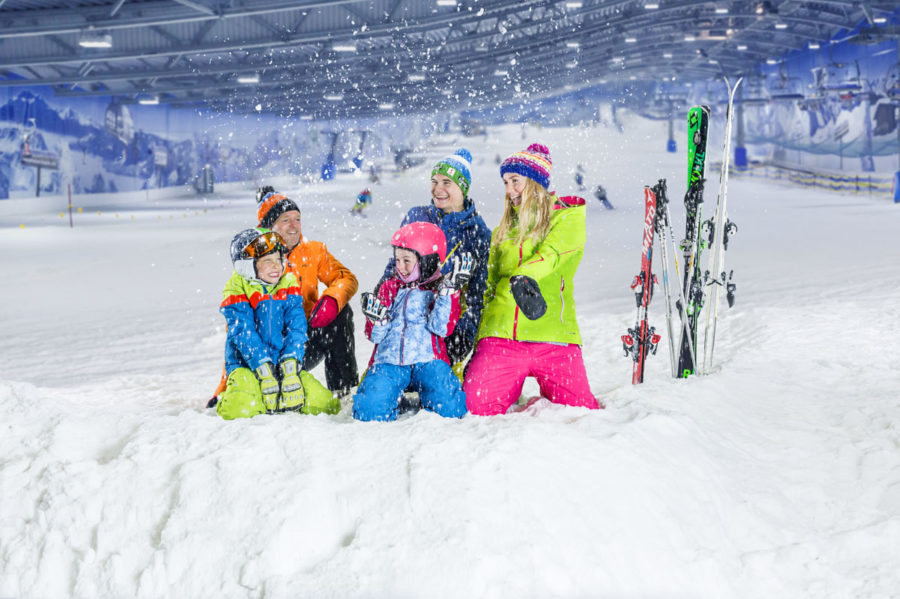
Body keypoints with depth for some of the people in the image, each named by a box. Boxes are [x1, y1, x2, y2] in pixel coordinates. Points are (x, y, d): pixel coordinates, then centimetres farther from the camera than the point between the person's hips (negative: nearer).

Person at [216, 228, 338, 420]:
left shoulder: (289, 283, 5)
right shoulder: (236, 289, -6)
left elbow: (296, 328, -2)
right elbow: (243, 333, -15)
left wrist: (290, 364, -16)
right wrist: (263, 369, -24)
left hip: (283, 364, 3)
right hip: (246, 365, -3)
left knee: (325, 404, -16)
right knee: (238, 411, -30)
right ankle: (233, 396, 7)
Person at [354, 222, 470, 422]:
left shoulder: (442, 290, 8)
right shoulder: (389, 287, 15)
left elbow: (442, 328, -10)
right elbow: (375, 336, 12)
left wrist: (449, 291, -16)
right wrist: (375, 318, -11)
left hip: (427, 360, -2)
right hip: (389, 360, 2)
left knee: (449, 407, -25)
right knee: (372, 410, -23)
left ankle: (426, 403, 9)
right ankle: (395, 400, 11)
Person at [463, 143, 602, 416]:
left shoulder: (567, 217, 6)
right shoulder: (502, 231, 21)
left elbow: (550, 254, -15)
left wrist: (524, 277, -36)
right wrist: (478, 342, 16)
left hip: (551, 335, -3)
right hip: (500, 336, 4)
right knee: (476, 406, -12)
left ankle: (549, 392, 25)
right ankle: (513, 386, 21)